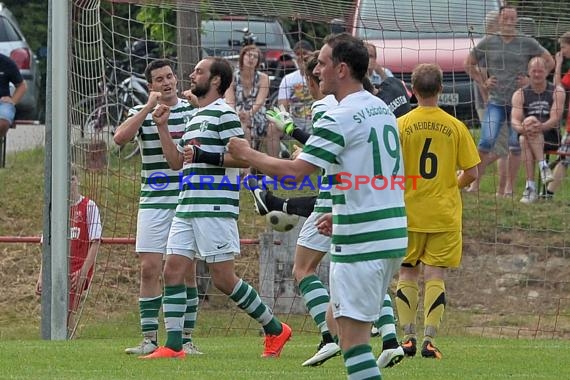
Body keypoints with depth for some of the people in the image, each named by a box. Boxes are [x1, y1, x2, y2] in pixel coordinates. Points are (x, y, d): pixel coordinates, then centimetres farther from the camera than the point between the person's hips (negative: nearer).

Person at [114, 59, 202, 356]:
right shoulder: (141, 112, 6)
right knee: (149, 268, -5)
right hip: (153, 201, 0)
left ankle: (186, 338, 5)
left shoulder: (193, 110, 6)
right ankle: (149, 339, -1)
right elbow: (120, 138, -13)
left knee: (186, 270, 0)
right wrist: (149, 108, -17)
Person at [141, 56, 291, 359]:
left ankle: (275, 329, 8)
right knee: (173, 271, 0)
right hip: (187, 208, 9)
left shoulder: (223, 113, -7)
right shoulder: (195, 117, 22)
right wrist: (162, 127, 18)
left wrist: (204, 156, -21)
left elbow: (243, 157, -16)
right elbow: (176, 161, 26)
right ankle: (173, 345, 1)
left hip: (215, 208, -9)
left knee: (223, 279, -6)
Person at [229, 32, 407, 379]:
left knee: (352, 334, -8)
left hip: (360, 243, -9)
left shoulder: (340, 119, -15)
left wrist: (247, 153, -4)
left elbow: (294, 172, -18)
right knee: (347, 322, 17)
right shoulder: (382, 110, 13)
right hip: (392, 236, 9)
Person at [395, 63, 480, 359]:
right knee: (435, 275, 3)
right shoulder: (455, 127, -4)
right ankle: (429, 340, -3)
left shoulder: (401, 125, -6)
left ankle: (408, 337, 9)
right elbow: (471, 173, -2)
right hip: (444, 213, 0)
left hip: (409, 212, 0)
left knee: (407, 273, 11)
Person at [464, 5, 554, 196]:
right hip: (495, 101, -1)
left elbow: (549, 62, 10)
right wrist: (483, 83, 5)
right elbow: (469, 64, 15)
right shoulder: (488, 43, 3)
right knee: (486, 142, -13)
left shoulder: (527, 43, 2)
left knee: (516, 146, 4)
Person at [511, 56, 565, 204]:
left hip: (551, 138, -2)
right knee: (524, 139, -35)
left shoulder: (557, 92, 2)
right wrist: (522, 129, -31)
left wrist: (541, 127, -34)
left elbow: (555, 119, -12)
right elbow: (515, 121, -7)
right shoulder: (520, 95, 7)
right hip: (529, 136, 2)